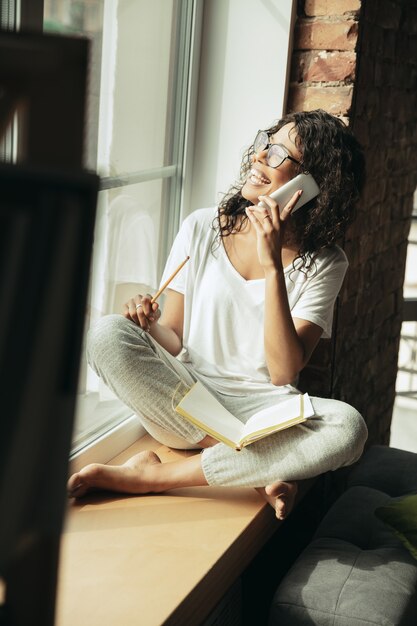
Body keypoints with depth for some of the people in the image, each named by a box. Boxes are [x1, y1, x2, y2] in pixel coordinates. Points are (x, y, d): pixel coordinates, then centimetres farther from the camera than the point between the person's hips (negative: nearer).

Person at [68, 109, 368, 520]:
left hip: (259, 410, -1)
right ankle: (254, 471, -22)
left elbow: (283, 372, -15)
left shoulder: (324, 264, -3)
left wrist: (272, 264, -21)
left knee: (347, 428, -31)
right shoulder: (203, 229, 1)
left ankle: (147, 476, -24)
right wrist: (152, 323, -21)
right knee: (108, 334, -26)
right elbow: (173, 340, 4)